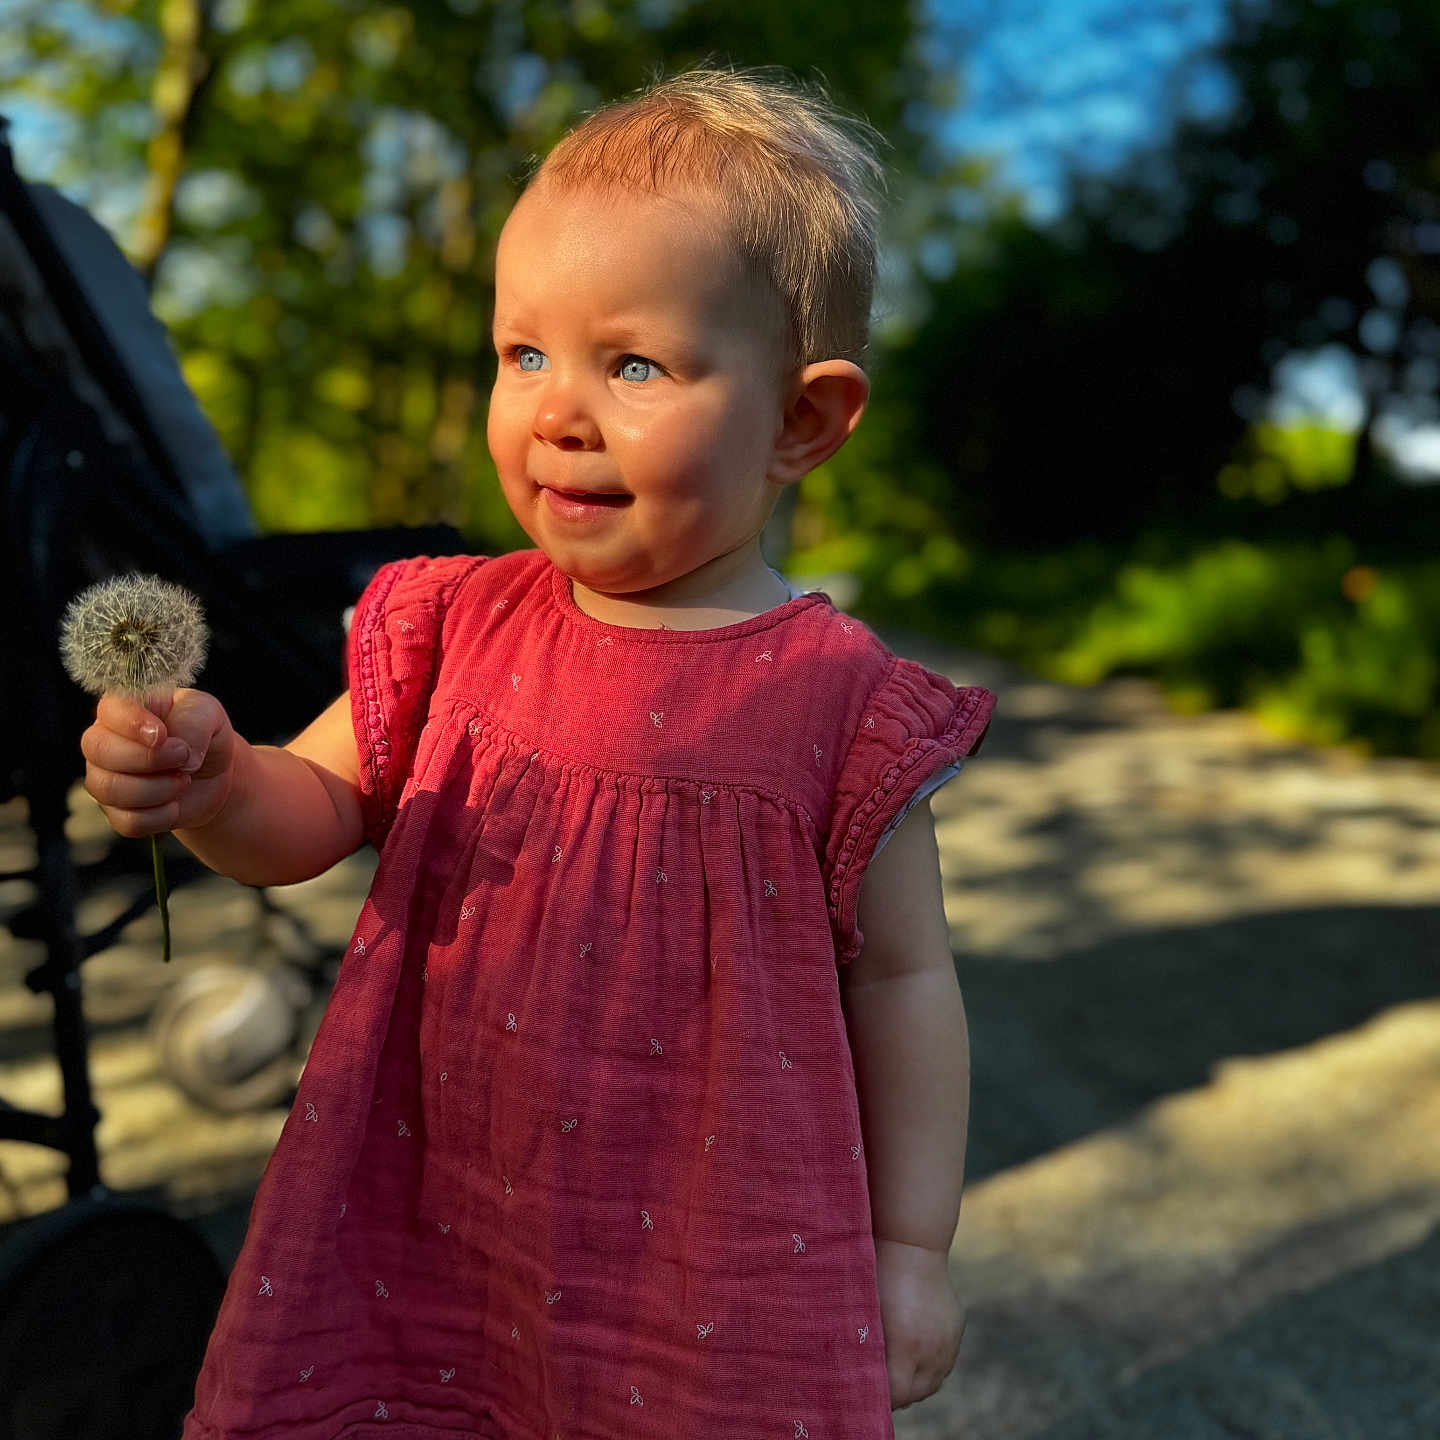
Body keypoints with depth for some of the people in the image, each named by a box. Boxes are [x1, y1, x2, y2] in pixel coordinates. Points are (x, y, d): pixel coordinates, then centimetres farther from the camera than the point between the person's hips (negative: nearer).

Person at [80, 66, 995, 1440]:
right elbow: (314, 811, 5)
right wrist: (208, 779, -18)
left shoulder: (837, 702, -13)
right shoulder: (457, 625, -5)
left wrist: (911, 1252, 0)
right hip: (429, 1220, 3)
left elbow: (899, 979, -5)